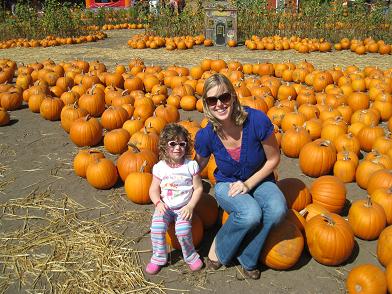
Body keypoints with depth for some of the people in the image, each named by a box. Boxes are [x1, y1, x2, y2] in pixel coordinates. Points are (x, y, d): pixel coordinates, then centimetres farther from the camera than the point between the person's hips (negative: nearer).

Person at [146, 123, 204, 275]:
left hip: (184, 207, -1)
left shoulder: (191, 165, -5)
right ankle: (158, 257, 3)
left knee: (183, 231, -24)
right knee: (156, 228, -22)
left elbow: (198, 188, -1)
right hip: (165, 207, 2)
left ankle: (190, 256, 6)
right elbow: (154, 189, 2)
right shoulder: (159, 167, -2)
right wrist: (158, 203, -18)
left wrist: (190, 206, -13)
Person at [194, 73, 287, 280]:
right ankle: (218, 246, -2)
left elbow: (273, 159, -10)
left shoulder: (257, 120, -24)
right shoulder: (205, 136, -20)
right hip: (227, 185, -1)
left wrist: (248, 184, -17)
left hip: (259, 180, 1)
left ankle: (247, 257, -5)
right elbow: (197, 166, 1)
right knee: (251, 213, -34)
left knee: (277, 209, -32)